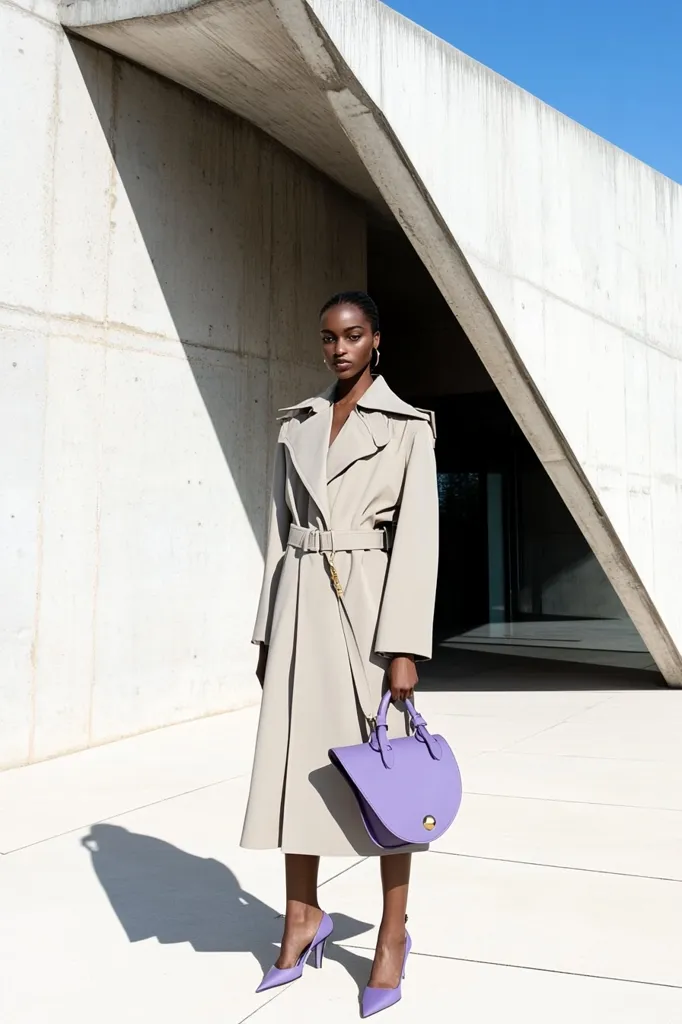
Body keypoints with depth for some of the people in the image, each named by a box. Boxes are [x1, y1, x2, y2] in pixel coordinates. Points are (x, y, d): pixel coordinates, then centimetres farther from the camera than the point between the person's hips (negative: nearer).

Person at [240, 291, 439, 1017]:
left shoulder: (407, 426, -1)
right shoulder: (296, 425, 12)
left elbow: (417, 537, -8)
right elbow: (280, 532, 13)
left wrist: (404, 646, -15)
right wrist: (268, 630, 10)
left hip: (369, 602, -4)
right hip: (303, 604, 4)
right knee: (296, 759, 5)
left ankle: (393, 935, 15)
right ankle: (302, 920, 20)